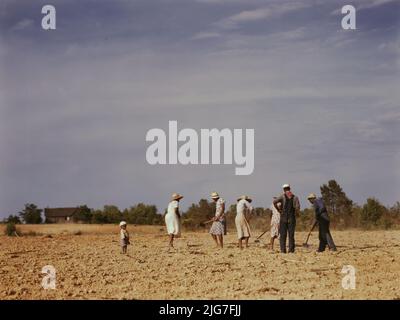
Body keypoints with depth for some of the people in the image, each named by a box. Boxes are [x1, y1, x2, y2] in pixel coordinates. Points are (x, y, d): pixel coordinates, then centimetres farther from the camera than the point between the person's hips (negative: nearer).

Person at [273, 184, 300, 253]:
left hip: (283, 218, -1)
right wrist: (296, 213, 2)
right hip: (292, 218, 1)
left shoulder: (282, 196, 0)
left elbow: (274, 202, -15)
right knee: (291, 235, 6)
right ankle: (291, 249, 3)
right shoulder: (295, 197, 3)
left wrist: (278, 210, -4)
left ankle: (283, 249, -2)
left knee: (283, 235, 3)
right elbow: (297, 206, -13)